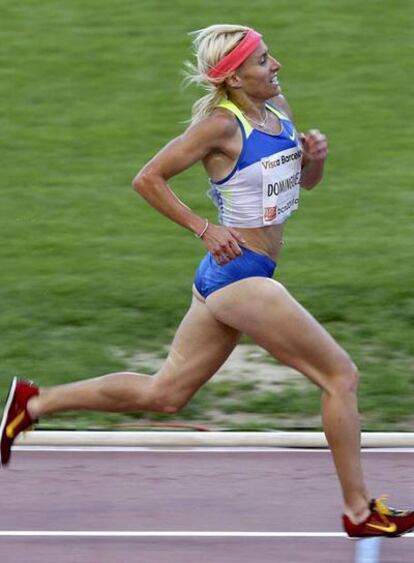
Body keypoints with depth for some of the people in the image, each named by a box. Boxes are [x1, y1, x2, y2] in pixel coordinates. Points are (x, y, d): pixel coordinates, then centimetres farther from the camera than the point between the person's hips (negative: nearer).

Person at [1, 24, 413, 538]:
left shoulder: (278, 107, 9)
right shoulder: (221, 125, -15)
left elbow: (306, 181, 22)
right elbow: (148, 179, -13)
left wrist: (315, 156, 0)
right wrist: (204, 229, -14)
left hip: (225, 279, 9)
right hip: (238, 277, -9)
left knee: (163, 394, 15)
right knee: (341, 375, -3)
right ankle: (359, 511, 3)